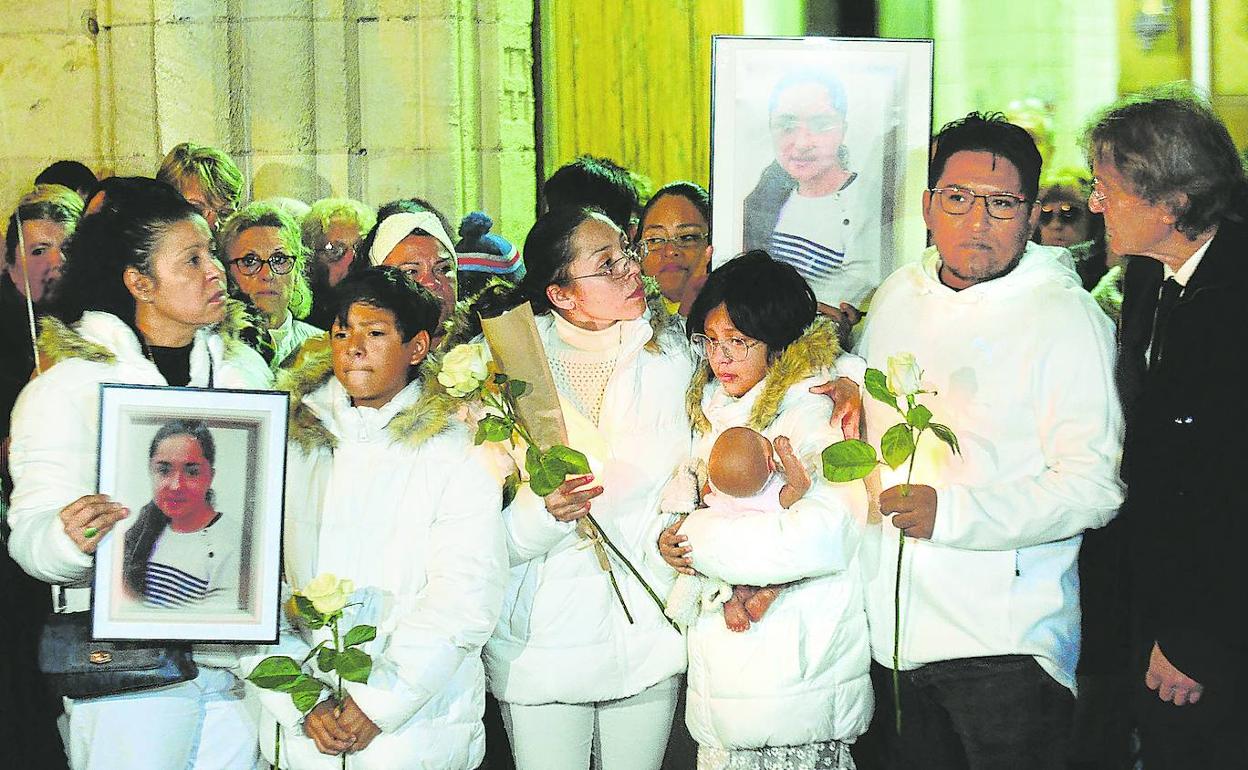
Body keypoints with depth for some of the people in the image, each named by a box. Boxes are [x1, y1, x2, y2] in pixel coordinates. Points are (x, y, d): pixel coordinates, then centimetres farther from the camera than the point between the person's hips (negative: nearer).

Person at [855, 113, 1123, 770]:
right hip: (892, 629, 6)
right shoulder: (898, 296, 9)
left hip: (1004, 643, -6)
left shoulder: (1067, 317, -10)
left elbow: (1095, 487, -17)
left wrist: (951, 513, -26)